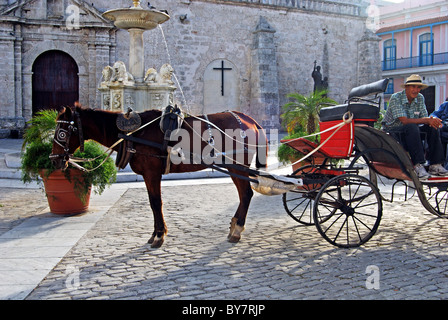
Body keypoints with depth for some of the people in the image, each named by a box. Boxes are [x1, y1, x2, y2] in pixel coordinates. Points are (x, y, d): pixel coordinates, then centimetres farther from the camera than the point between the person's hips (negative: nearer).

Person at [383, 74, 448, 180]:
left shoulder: (420, 98, 3)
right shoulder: (396, 98, -16)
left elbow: (425, 118, -3)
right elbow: (404, 121, -26)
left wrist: (432, 120, -27)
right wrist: (427, 120, -30)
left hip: (410, 131, 6)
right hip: (392, 131, -6)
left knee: (433, 127, -15)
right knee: (412, 127, -34)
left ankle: (435, 165, -16)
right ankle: (418, 166, -39)